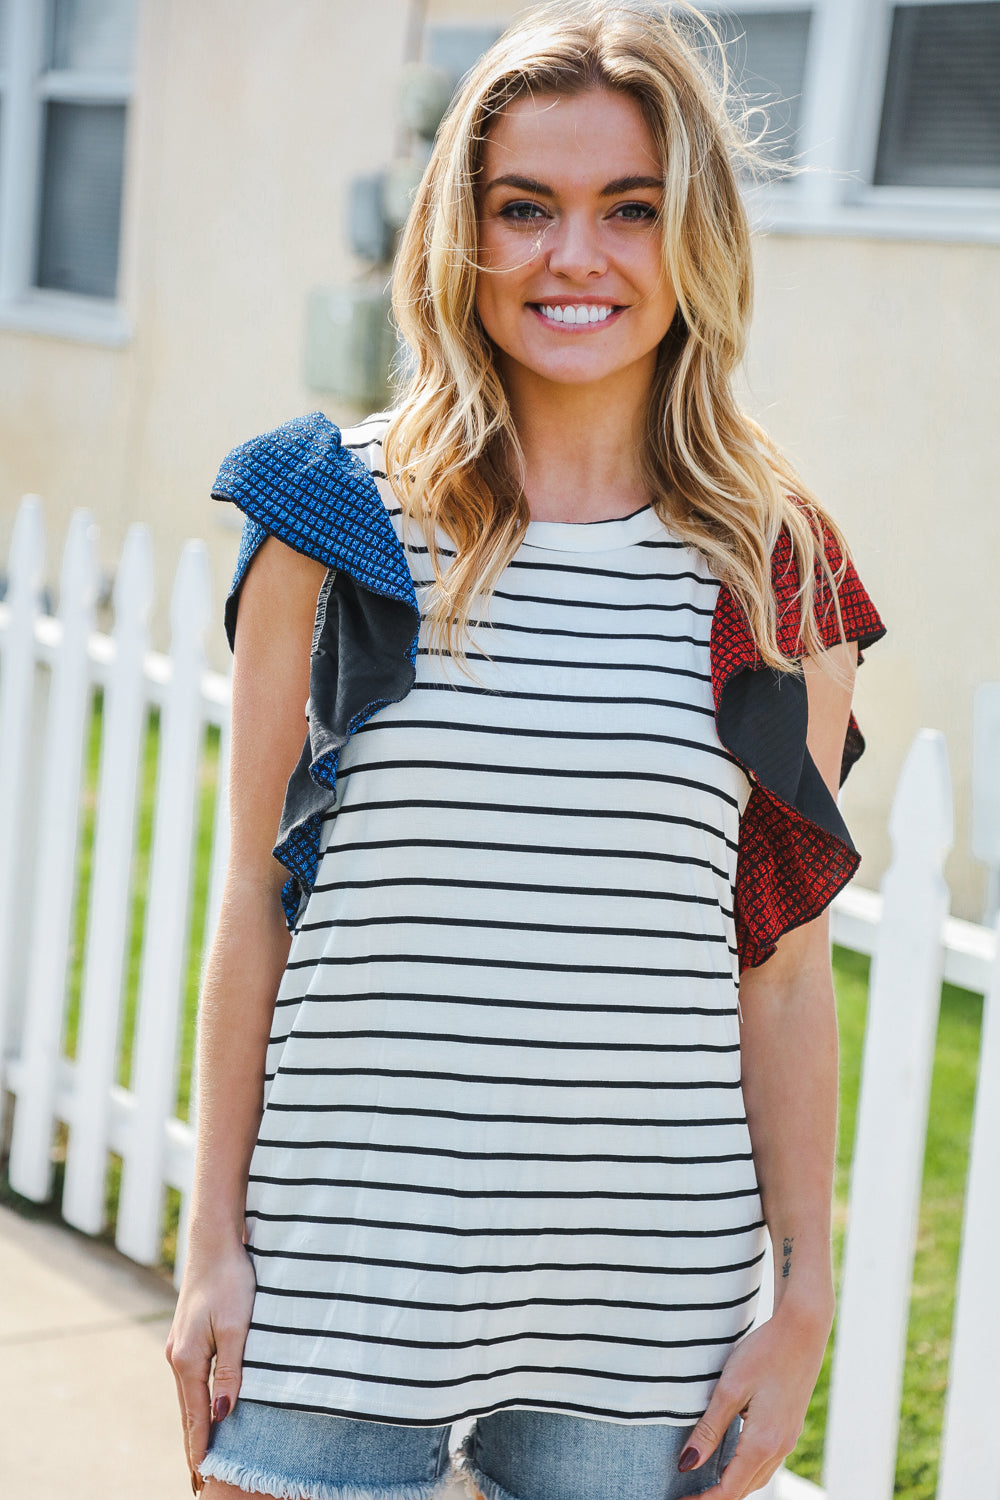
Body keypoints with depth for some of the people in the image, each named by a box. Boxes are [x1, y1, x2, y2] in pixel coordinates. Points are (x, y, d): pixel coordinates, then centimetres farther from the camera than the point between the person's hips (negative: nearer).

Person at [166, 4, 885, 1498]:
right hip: (344, 1276, 0)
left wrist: (806, 1299, 3)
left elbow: (784, 968, 4)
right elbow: (255, 901, 2)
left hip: (648, 1306, 1)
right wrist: (215, 1245, 1)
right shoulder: (340, 520, -1)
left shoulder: (781, 574, 1)